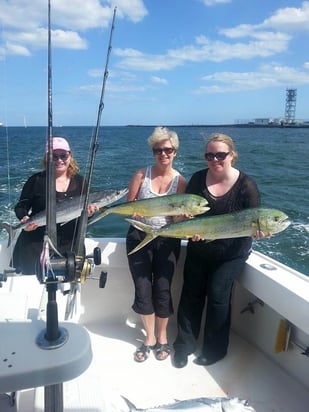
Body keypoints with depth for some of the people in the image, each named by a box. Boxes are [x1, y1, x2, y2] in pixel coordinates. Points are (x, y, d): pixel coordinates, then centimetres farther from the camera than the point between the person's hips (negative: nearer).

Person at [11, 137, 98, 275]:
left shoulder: (80, 181, 4)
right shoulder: (37, 180, -3)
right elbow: (21, 206, 1)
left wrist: (89, 212, -13)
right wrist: (24, 218, -19)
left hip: (68, 245, 2)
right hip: (36, 244, -2)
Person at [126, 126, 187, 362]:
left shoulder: (180, 181, -1)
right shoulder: (142, 175, -1)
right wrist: (134, 211, -19)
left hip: (167, 240, 0)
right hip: (139, 237, 1)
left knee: (162, 289, 1)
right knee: (143, 289, 1)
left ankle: (162, 337, 26)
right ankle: (149, 338, 23)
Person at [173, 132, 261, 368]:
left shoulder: (246, 185, -15)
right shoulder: (198, 179, -6)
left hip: (231, 253, -3)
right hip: (198, 249, 4)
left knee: (217, 296, -2)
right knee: (191, 294, 7)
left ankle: (215, 350, 20)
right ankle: (184, 345, 23)